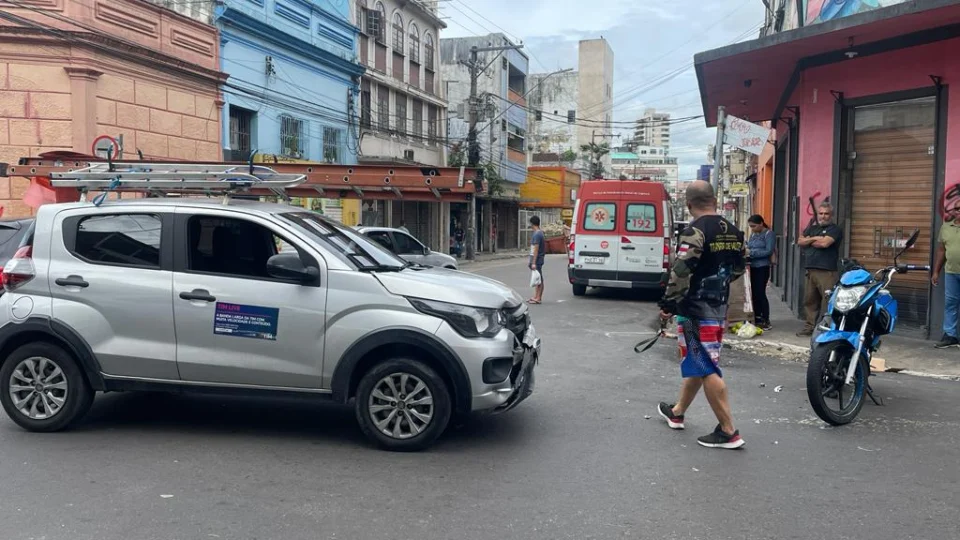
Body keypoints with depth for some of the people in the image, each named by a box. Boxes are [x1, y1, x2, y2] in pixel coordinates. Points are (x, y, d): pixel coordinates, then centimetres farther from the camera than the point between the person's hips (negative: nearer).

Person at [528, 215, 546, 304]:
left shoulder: (537, 234, -17)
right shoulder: (540, 233, 14)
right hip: (537, 260, 10)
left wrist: (534, 263, -21)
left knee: (539, 279, -5)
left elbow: (536, 249, -21)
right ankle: (535, 297, 17)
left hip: (537, 260, -10)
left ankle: (538, 298, -1)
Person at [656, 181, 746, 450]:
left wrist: (668, 304, -14)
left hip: (697, 309, -9)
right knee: (697, 362, 19)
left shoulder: (695, 231, -16)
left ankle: (728, 431, -2)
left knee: (706, 369, -5)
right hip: (719, 307, 9)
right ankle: (677, 412, 35)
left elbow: (681, 272, -24)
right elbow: (738, 269, 21)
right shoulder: (733, 232, 10)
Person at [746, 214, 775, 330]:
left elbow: (769, 251, -14)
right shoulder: (753, 235, 14)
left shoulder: (769, 234, -6)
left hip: (762, 267, -7)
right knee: (754, 294, 9)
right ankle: (757, 319, 18)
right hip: (753, 267, 7)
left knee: (760, 293, -6)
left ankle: (766, 321, 2)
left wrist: (751, 252, -19)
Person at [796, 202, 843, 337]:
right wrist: (814, 238, -5)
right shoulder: (812, 228, 21)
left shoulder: (835, 229, 1)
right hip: (810, 270, 7)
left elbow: (825, 243, -15)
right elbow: (800, 241, 10)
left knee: (828, 302, -9)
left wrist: (809, 241, 1)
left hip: (827, 272, -7)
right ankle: (810, 327, 17)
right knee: (810, 301, 10)